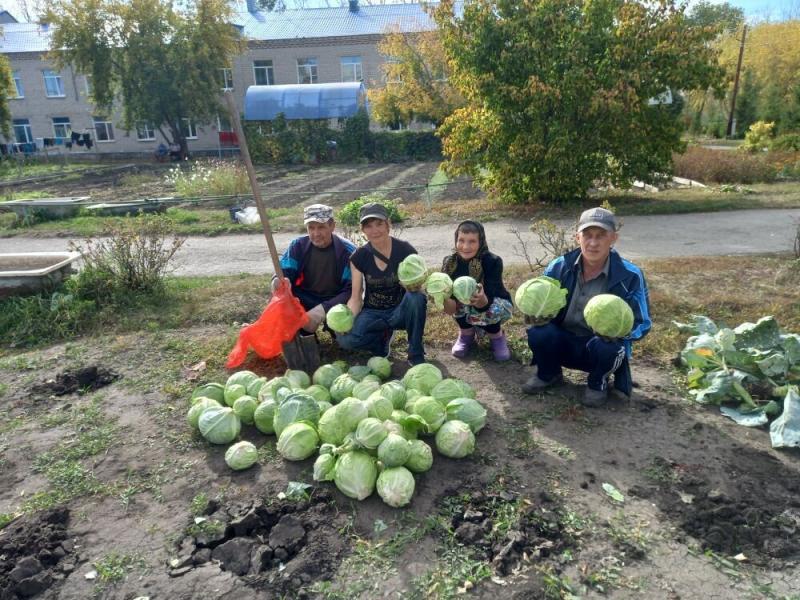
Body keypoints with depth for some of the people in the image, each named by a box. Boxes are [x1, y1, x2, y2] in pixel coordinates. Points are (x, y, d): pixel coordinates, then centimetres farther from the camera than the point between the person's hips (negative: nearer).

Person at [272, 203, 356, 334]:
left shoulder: (348, 251, -16)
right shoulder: (298, 245, -7)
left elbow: (352, 290, -20)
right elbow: (284, 273, -11)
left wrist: (322, 309, -34)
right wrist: (278, 281, -38)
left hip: (335, 302, -1)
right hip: (305, 300, 2)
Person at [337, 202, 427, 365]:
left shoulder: (405, 251, -14)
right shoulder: (359, 257, -8)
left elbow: (416, 287, -13)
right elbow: (356, 297, -5)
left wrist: (414, 285, -38)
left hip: (400, 311, -1)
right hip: (372, 312, 1)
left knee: (417, 297, -35)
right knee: (345, 338, -28)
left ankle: (416, 355, -13)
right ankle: (383, 336, 6)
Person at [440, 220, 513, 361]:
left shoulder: (492, 261, -28)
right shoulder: (450, 262, -20)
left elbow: (486, 303, -36)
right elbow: (451, 309, -26)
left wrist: (481, 299, -59)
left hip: (496, 305, -2)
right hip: (466, 311, 3)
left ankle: (496, 335, 0)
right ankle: (466, 334, -1)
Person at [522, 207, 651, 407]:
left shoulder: (630, 276, -15)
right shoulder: (559, 266, -9)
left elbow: (641, 324, -11)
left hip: (603, 344, -2)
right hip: (563, 342, 2)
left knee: (608, 348, -36)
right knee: (538, 333, -29)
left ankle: (598, 384, 2)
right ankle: (548, 374, 7)